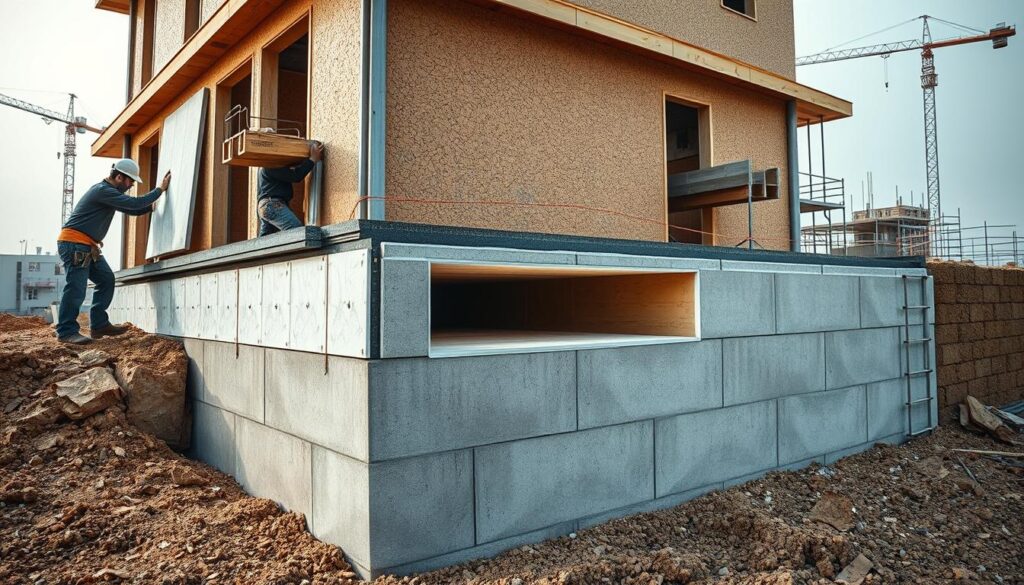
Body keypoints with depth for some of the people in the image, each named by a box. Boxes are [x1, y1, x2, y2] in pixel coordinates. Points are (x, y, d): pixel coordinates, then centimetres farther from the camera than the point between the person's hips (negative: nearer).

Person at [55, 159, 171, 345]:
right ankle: (66, 331, -4)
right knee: (76, 288, -10)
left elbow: (132, 210, 23)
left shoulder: (108, 191, 18)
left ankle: (99, 325, 7)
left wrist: (152, 206, 8)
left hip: (87, 246, 10)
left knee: (106, 279, 4)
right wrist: (160, 189, -12)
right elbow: (134, 203, -20)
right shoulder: (103, 191, -15)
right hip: (74, 243, -10)